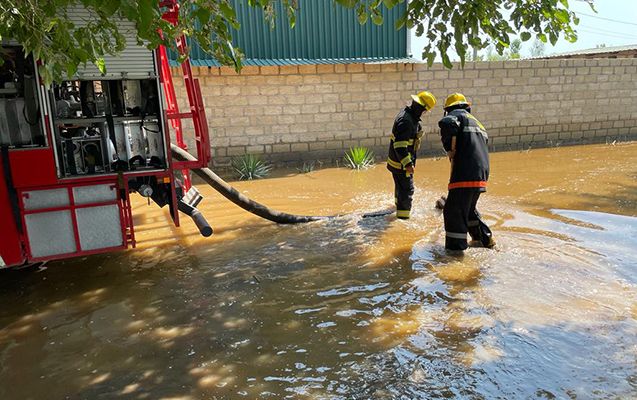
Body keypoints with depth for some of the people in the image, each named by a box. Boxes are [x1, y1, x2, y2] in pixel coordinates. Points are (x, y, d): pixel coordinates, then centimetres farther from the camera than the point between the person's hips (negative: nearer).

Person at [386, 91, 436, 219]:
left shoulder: (410, 116, 6)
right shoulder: (406, 120, -28)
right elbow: (399, 145, -32)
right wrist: (407, 164, -33)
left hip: (402, 160, 10)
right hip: (401, 162, -10)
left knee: (400, 184, 30)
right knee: (407, 189, -5)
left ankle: (399, 204, 52)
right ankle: (403, 216, -1)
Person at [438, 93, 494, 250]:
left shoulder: (458, 114, 4)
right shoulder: (477, 122, 30)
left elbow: (447, 123, -22)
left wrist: (450, 149, -13)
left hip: (465, 174, -9)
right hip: (481, 174, 9)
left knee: (453, 211, -2)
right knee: (468, 208, 26)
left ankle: (456, 247, 1)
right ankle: (485, 238, 36)